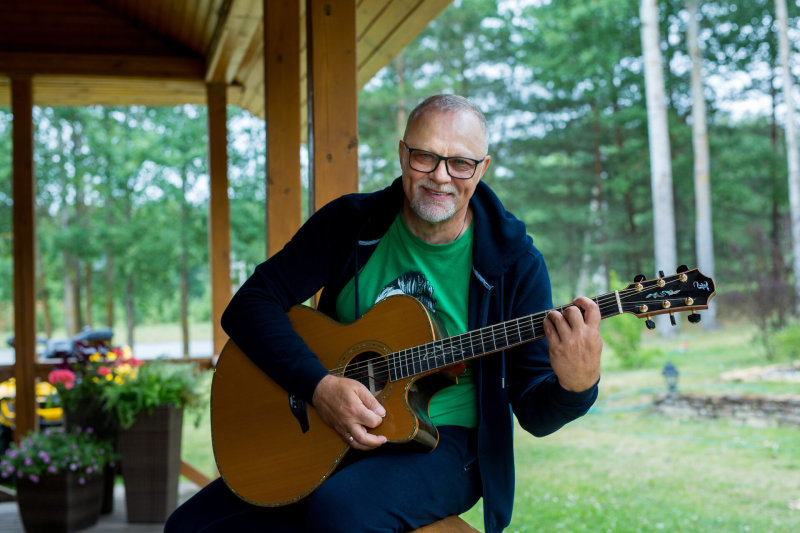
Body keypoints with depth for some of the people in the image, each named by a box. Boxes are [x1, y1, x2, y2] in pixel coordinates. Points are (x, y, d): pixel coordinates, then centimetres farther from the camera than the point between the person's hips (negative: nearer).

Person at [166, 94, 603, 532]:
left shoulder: (514, 262, -8)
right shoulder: (349, 221, -2)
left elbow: (534, 413, -7)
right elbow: (250, 304, -6)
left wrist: (576, 386, -31)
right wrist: (318, 385, -21)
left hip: (443, 442, -3)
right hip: (327, 435, 4)